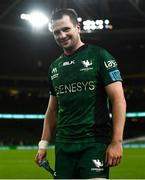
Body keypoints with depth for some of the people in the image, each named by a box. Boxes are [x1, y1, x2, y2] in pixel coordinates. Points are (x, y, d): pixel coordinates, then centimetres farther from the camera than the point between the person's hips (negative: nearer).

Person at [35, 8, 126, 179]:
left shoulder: (99, 56, -2)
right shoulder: (54, 67, 16)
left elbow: (118, 99, -7)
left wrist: (117, 141, -15)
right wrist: (43, 144, 15)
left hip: (94, 143, -5)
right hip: (63, 144, 6)